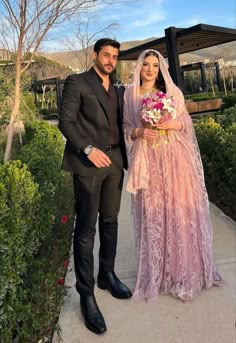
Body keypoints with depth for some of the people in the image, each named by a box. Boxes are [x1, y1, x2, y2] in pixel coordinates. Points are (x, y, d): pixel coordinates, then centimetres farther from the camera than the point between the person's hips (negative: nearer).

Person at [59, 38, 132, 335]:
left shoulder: (118, 90, 19)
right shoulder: (77, 83, 1)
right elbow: (65, 121, -7)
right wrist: (88, 149, -19)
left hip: (114, 160, 6)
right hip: (88, 163, -6)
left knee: (110, 221, 13)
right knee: (86, 228, -3)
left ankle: (107, 275, 29)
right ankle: (86, 294, 6)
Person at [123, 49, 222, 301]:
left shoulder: (172, 92, 9)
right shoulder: (130, 95, 8)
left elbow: (187, 122, 8)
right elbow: (125, 128, 7)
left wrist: (173, 124, -12)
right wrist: (139, 132, -13)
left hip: (175, 159, 1)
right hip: (147, 161, 0)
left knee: (180, 212, 1)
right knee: (152, 214, 3)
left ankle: (186, 272, 16)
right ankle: (158, 273, 17)